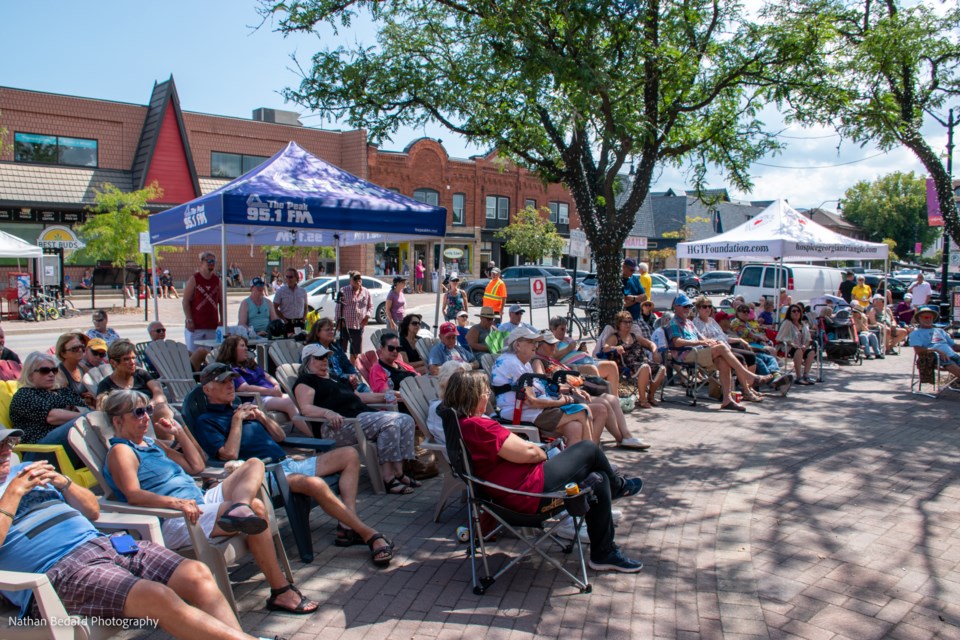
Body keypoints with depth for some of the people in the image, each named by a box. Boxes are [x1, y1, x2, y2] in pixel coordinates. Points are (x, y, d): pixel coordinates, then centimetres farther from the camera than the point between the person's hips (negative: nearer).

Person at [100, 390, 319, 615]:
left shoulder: (152, 444, 24)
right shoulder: (120, 451, -3)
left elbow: (196, 465, 28)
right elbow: (133, 494, -21)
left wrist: (179, 432, 21)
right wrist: (176, 502, -36)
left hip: (201, 502, 10)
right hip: (174, 522, -10)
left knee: (253, 464, 3)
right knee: (256, 509, -23)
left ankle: (239, 507, -34)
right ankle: (281, 593, -20)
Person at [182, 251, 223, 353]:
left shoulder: (217, 280, 10)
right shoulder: (194, 279, -3)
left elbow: (221, 302, 14)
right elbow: (185, 301, -5)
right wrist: (189, 321, -11)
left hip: (213, 326, 4)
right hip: (195, 326, -4)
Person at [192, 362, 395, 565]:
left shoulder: (242, 410, 26)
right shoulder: (206, 421, 4)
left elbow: (280, 437, 25)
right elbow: (229, 454, -13)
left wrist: (261, 416, 10)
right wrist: (237, 419, -5)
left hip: (288, 462, 9)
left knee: (349, 455, -2)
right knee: (315, 484, -36)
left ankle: (348, 526, -16)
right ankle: (369, 535, -26)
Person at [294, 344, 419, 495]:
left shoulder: (334, 378, 34)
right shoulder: (306, 380, 7)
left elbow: (357, 396, 37)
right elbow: (306, 408, -10)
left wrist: (383, 397, 26)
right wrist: (327, 413, -29)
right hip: (340, 425, -9)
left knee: (406, 421, -8)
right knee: (389, 423, -29)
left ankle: (399, 472, -13)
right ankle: (388, 479, -28)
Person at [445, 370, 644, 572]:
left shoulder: (458, 425, 7)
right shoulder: (477, 426, -25)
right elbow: (527, 451, -23)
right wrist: (544, 455, -2)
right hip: (529, 491, -11)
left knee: (598, 479, 15)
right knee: (588, 448, 1)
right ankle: (618, 485, 28)